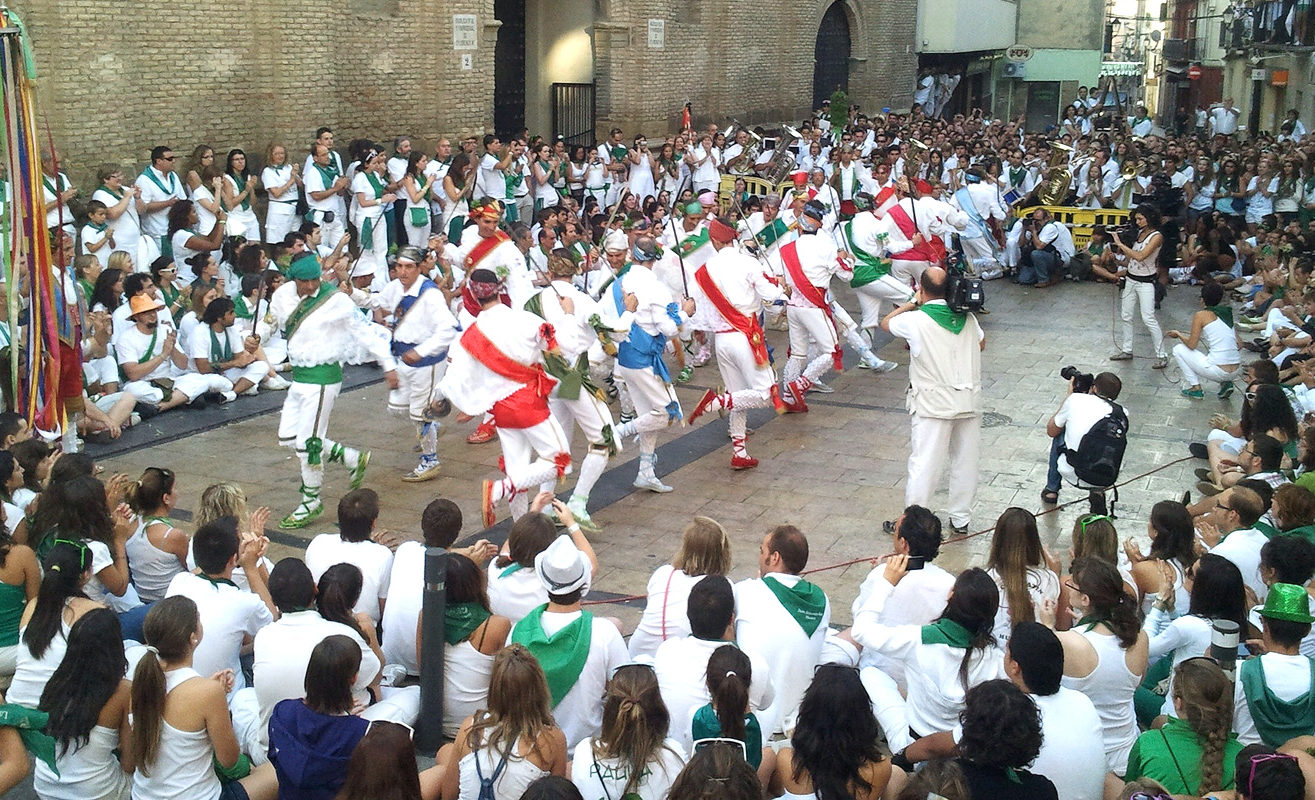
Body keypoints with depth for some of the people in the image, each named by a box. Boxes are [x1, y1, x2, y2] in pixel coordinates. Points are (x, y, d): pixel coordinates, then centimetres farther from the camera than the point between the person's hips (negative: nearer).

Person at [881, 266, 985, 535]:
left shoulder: (915, 321, -12)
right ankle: (961, 519, 22)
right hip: (969, 400, 5)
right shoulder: (967, 317, 3)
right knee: (965, 461, 12)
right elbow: (981, 344, 22)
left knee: (924, 463, -1)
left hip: (934, 404, -5)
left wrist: (912, 303, 14)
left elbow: (886, 323, 8)